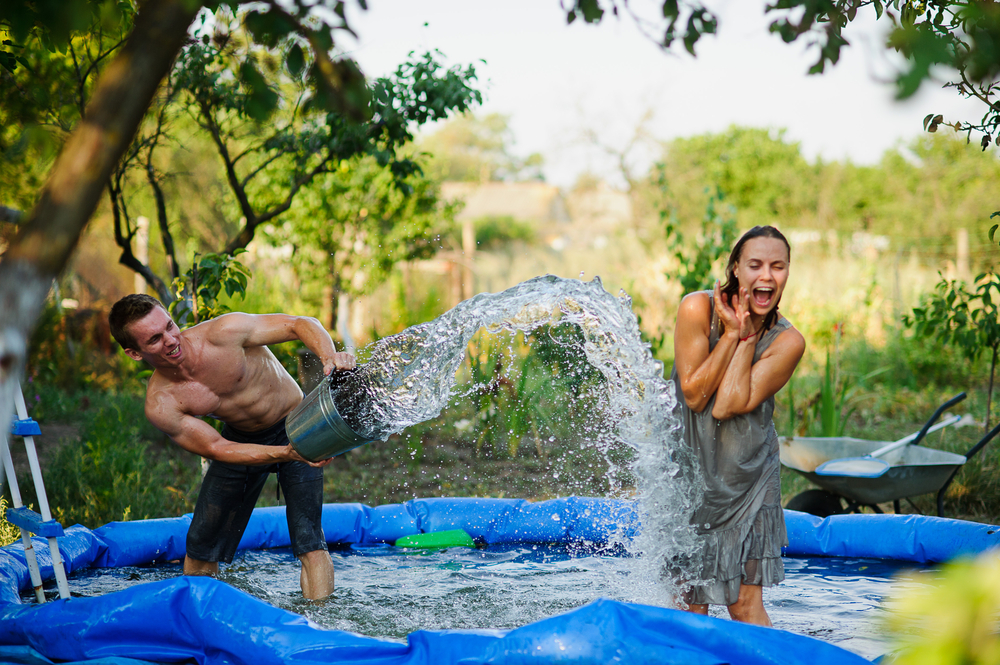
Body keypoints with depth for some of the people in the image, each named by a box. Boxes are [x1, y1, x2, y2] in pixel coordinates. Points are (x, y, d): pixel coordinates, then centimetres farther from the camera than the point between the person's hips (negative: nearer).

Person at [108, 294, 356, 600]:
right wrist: (286, 453, -36)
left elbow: (300, 324, -23)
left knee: (309, 542, -16)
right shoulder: (160, 405, -21)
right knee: (200, 545, 6)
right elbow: (218, 449, -21)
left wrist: (330, 359, -44)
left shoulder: (221, 333, -29)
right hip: (241, 440, 3)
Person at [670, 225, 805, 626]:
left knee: (746, 605, 0)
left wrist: (747, 337, -18)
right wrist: (732, 333, -19)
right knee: (688, 606, 4)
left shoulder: (787, 342, -11)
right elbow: (694, 396, -17)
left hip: (749, 478, 1)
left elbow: (728, 406, -20)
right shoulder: (698, 309, -13)